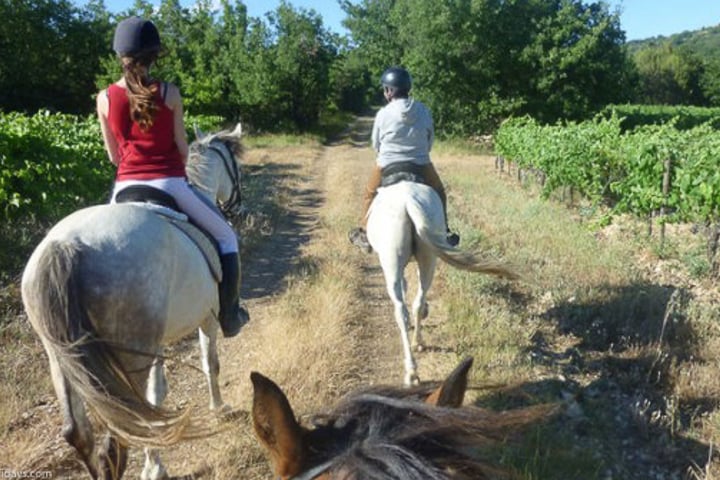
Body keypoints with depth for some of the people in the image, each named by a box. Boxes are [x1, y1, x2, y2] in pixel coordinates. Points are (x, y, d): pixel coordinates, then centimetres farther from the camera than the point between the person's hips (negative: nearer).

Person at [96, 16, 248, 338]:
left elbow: (113, 156, 9)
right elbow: (182, 149, 0)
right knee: (226, 237, 16)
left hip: (126, 187, 3)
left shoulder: (105, 98, 2)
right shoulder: (169, 94, -6)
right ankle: (229, 315, 15)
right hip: (169, 184, -3)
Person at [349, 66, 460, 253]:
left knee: (369, 194, 23)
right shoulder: (424, 111, -3)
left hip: (387, 168, -1)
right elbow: (430, 140, 6)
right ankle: (444, 232, 24)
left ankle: (365, 234, 28)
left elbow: (376, 144, 0)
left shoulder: (383, 114, -11)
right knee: (439, 192, 25)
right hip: (421, 167, 1)